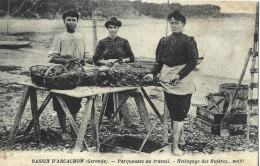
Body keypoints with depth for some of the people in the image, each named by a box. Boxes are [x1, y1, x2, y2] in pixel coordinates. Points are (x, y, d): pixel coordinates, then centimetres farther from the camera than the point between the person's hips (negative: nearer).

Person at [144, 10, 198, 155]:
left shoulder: (188, 41, -2)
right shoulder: (164, 41, 11)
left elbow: (192, 62, -9)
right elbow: (159, 61, 13)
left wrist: (179, 75, -21)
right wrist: (153, 74, -5)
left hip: (182, 80, -4)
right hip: (167, 80, 4)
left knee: (178, 114, -4)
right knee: (175, 113, 10)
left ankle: (175, 146, 2)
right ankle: (181, 137, 28)